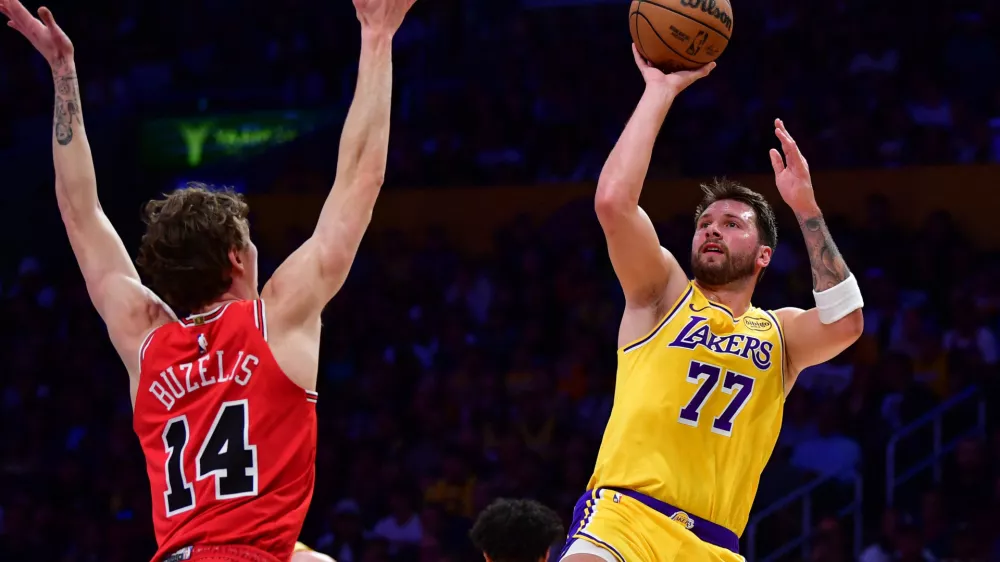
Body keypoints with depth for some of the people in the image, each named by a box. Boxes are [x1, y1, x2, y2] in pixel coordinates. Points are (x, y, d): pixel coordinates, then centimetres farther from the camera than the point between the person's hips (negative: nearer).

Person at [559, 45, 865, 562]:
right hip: (625, 516, -4)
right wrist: (660, 93, -1)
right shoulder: (664, 295, 11)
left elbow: (844, 324, -6)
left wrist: (805, 207, -4)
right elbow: (612, 201, -5)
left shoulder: (779, 334, 17)